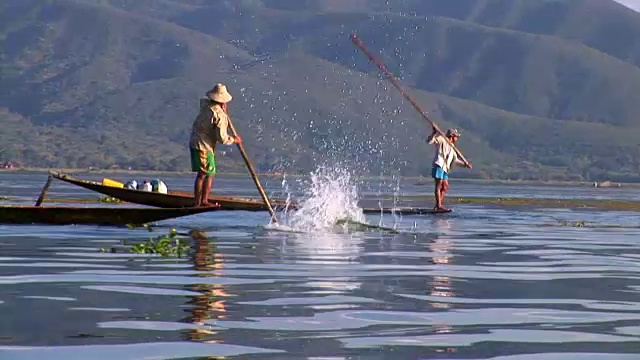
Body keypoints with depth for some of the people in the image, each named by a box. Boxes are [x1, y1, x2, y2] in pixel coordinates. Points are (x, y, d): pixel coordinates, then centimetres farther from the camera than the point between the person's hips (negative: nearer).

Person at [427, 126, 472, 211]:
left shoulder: (452, 148, 27)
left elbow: (455, 159, 36)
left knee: (445, 186, 7)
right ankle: (439, 206, -20)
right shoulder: (442, 140, 3)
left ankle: (437, 205, 9)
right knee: (439, 184, -13)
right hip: (438, 165, -9)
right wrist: (434, 133, -22)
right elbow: (429, 141, -8)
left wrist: (464, 164, 30)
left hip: (445, 168, 9)